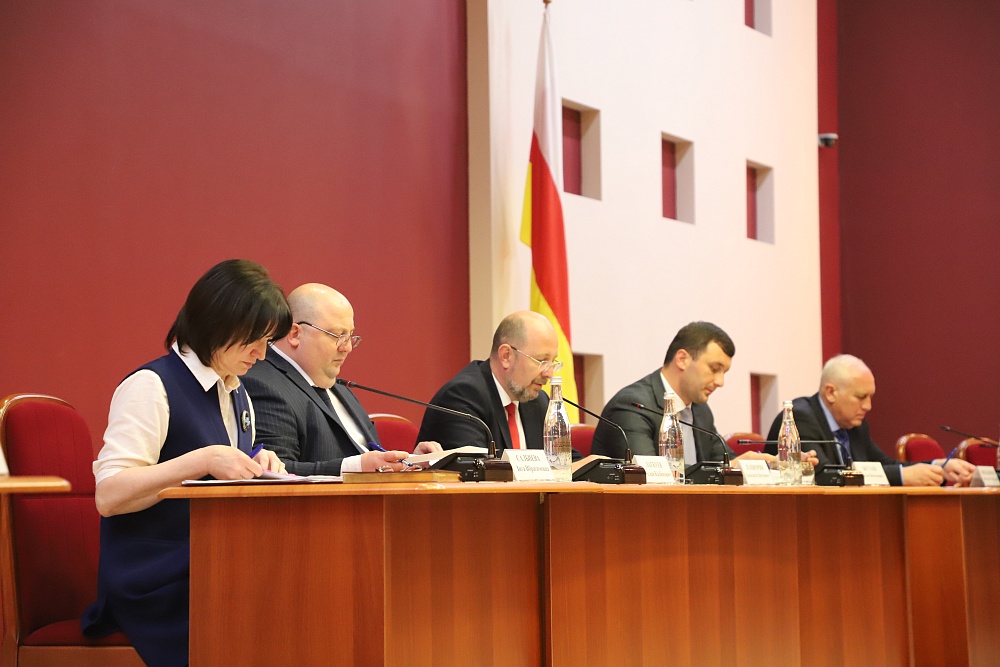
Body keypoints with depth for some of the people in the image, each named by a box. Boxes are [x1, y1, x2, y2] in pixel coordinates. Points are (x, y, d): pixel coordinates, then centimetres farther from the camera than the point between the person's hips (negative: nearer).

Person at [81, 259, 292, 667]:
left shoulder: (238, 396, 19)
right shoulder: (151, 387, -7)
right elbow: (108, 496, -16)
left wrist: (259, 466, 3)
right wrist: (202, 460, -23)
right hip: (156, 586, -7)